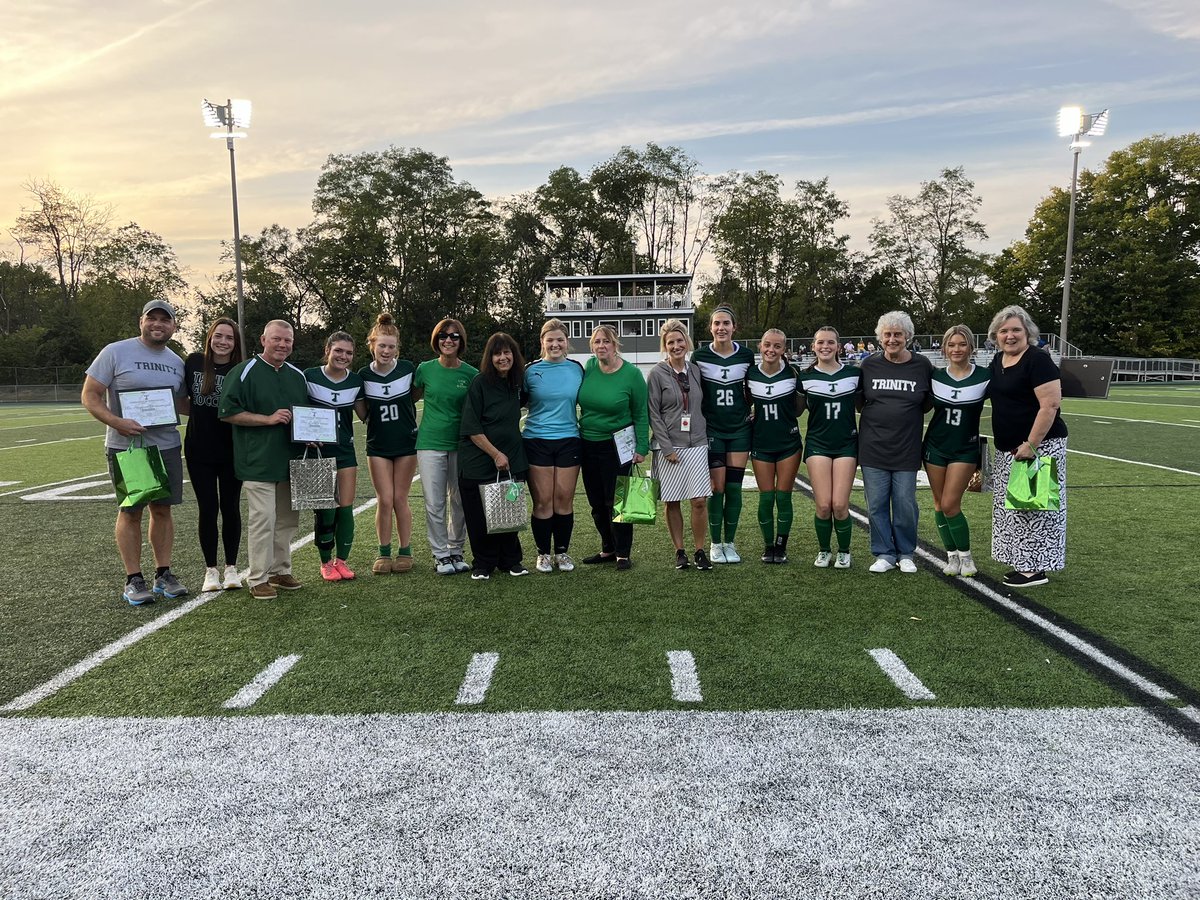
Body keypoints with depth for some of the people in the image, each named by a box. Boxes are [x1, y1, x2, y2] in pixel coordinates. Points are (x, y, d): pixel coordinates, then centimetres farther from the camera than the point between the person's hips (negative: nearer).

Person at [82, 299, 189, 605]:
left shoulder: (176, 362, 10)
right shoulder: (116, 352, -6)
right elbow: (90, 395, -7)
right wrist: (116, 422, -22)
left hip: (167, 446, 5)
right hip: (126, 446, -4)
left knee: (163, 509, 9)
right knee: (131, 511, 3)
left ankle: (163, 574, 19)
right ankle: (133, 579, 12)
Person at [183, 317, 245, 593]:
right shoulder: (194, 363, 0)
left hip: (231, 451, -1)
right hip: (199, 450, 1)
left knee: (230, 507, 6)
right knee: (208, 508, 5)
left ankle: (231, 567, 19)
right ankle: (210, 570, 17)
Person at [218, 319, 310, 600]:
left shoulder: (298, 376, 15)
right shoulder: (244, 372, -5)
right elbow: (228, 413, -10)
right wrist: (269, 419, -16)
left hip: (291, 460, 6)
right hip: (258, 461, -6)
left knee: (288, 519, 12)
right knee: (263, 519, -7)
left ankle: (281, 571, 25)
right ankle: (258, 579, 3)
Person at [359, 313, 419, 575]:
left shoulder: (408, 369, -7)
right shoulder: (364, 374, -4)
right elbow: (362, 410, 8)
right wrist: (369, 414, -7)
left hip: (406, 444, 0)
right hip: (378, 446, 1)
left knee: (400, 499, 4)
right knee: (385, 500, -2)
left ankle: (405, 552, 17)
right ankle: (383, 553, 13)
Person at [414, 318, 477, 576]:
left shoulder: (471, 374, -1)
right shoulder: (425, 369, 0)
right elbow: (410, 399, 14)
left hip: (461, 444, 1)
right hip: (430, 443, -1)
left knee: (459, 502, 8)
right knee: (434, 504, 0)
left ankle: (456, 552, 23)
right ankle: (440, 555, 13)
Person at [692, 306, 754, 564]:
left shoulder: (746, 355, 1)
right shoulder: (700, 356, -4)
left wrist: (752, 413, 7)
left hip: (739, 429, 2)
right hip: (711, 430, -2)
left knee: (734, 487, 4)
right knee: (717, 488, -3)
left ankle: (729, 543, 17)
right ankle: (716, 544, 13)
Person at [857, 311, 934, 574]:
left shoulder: (923, 366, 1)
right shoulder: (869, 365, 3)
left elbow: (928, 404, 10)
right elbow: (858, 402, 13)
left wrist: (905, 415, -1)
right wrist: (876, 415, 2)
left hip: (906, 449, -1)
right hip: (873, 446, 1)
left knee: (905, 504, 4)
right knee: (876, 504, 3)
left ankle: (906, 554, 22)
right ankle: (884, 554, 17)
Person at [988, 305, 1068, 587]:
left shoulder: (1037, 360, -13)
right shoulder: (998, 359, 12)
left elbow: (1050, 405, -20)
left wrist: (1031, 445, -22)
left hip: (1038, 446, -9)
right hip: (1008, 449, 9)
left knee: (1035, 506, -4)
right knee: (1014, 507, 12)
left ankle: (1036, 569, 3)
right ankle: (1025, 563, 21)